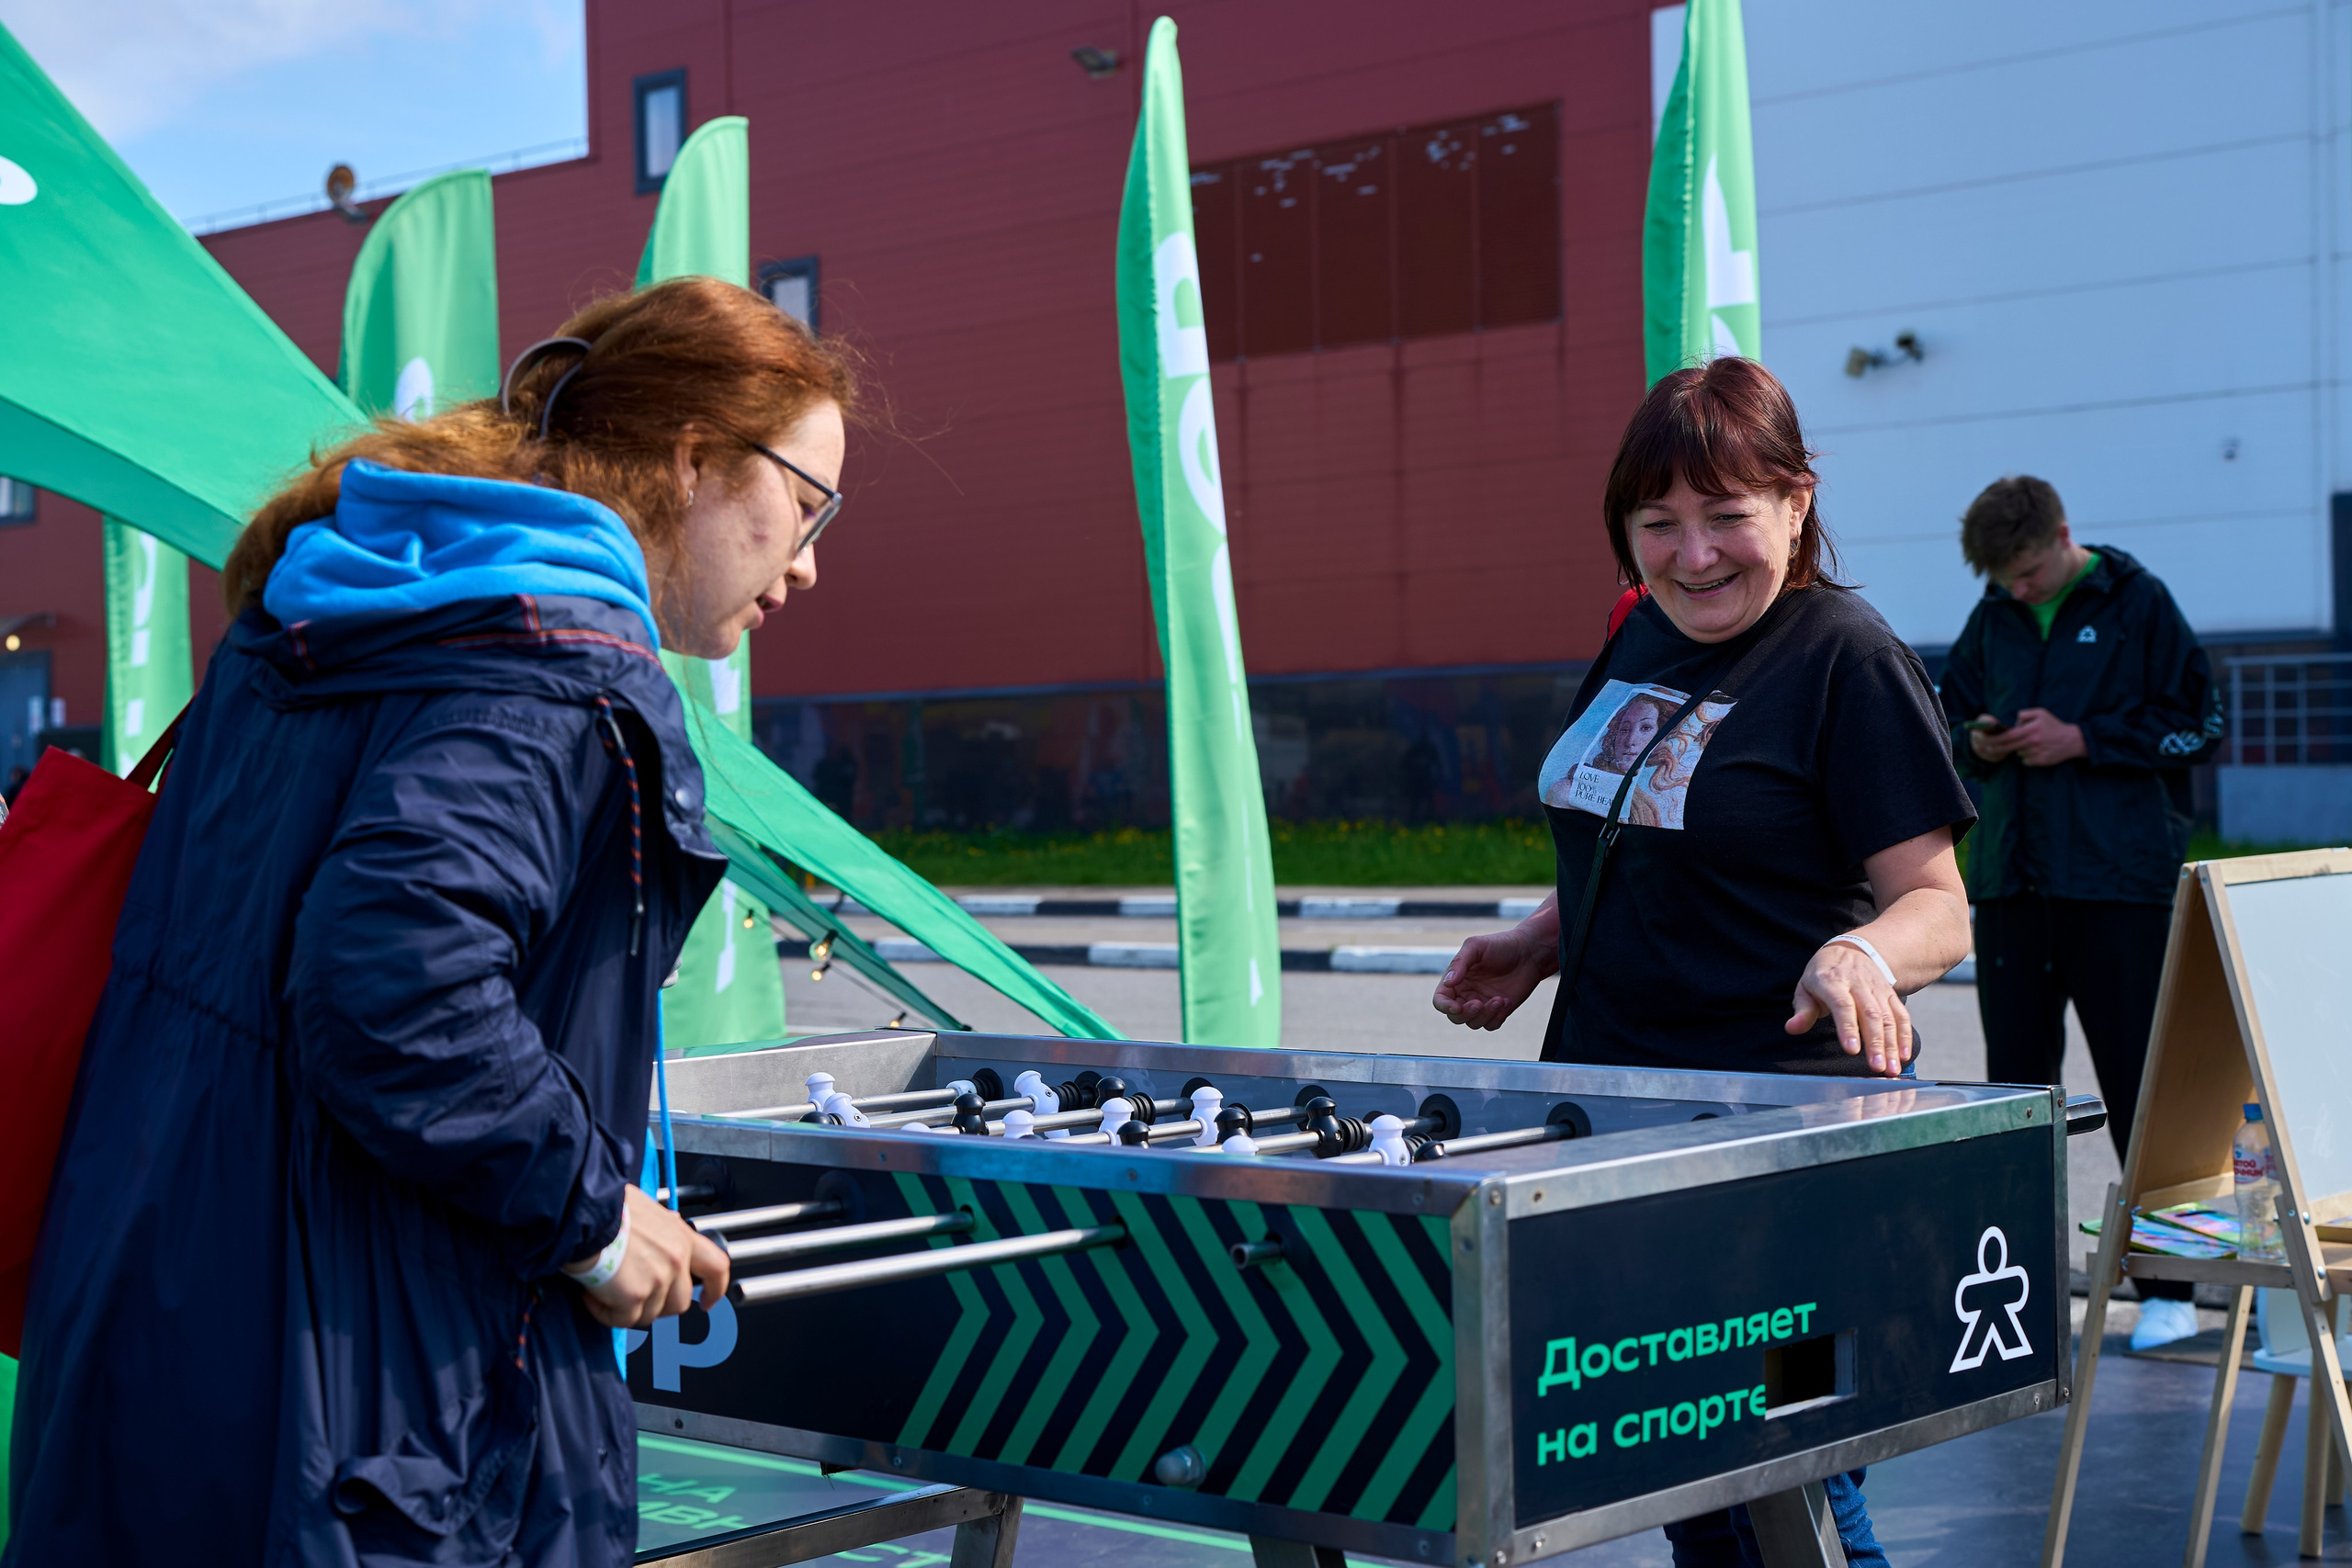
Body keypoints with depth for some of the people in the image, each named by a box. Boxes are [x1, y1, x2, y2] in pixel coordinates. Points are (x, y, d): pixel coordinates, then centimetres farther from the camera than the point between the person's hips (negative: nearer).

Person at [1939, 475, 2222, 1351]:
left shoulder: (2138, 603, -2)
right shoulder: (1994, 618, 11)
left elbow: (2199, 725, -4)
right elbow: (1952, 717, 21)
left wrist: (2081, 740, -12)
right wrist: (1978, 743, -2)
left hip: (2117, 883, -5)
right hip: (2010, 881, 5)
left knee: (2140, 1085, -1)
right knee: (2015, 1082, 8)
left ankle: (2169, 1286, 6)